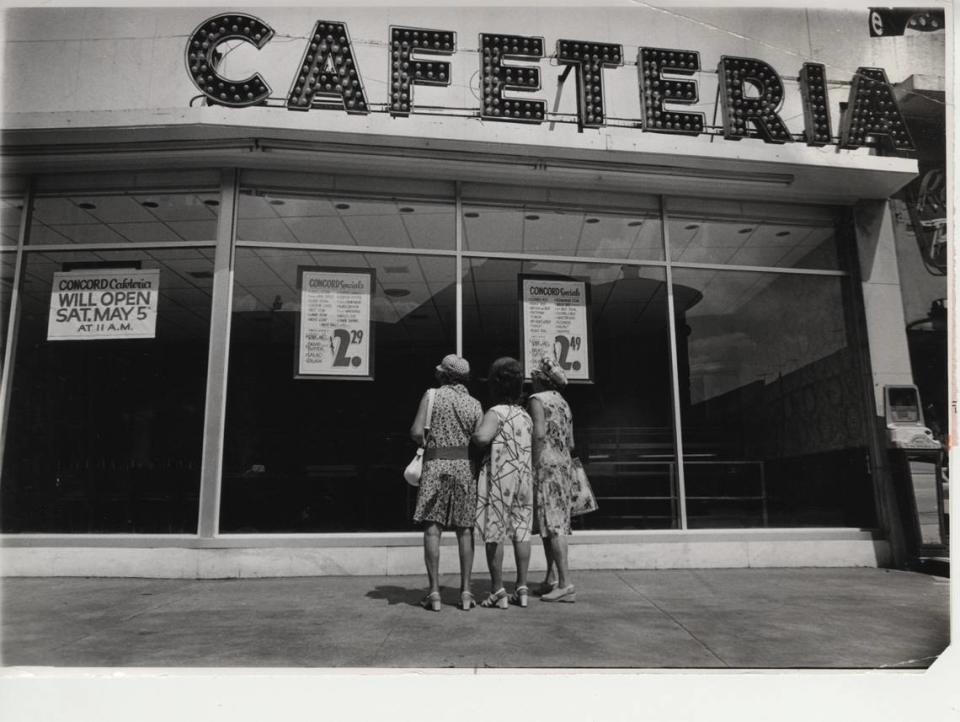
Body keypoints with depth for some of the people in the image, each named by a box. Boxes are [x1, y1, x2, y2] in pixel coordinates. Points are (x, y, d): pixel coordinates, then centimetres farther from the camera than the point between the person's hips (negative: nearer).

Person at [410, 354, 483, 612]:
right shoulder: (475, 405, 8)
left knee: (432, 528, 1)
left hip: (436, 464, -2)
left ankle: (434, 592, -2)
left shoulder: (432, 395, 2)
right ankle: (465, 591, 6)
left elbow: (416, 431, -7)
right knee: (464, 529, 7)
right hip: (465, 466, 2)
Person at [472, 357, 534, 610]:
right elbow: (532, 447, 15)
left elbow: (482, 438, -26)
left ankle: (498, 591, 3)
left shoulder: (496, 413, -10)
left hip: (499, 477, -7)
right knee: (521, 531, 10)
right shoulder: (526, 415, 12)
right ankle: (521, 589, 14)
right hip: (524, 475, 7)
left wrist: (470, 435, -6)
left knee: (494, 533, 1)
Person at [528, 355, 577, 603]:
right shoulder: (563, 403, 18)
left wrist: (533, 466, -16)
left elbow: (540, 433, -19)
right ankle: (550, 579, 18)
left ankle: (566, 583, -12)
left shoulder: (537, 399, -6)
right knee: (554, 523, 13)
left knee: (552, 524, -9)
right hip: (564, 464, 8)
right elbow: (570, 442, 17)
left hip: (546, 464, -8)